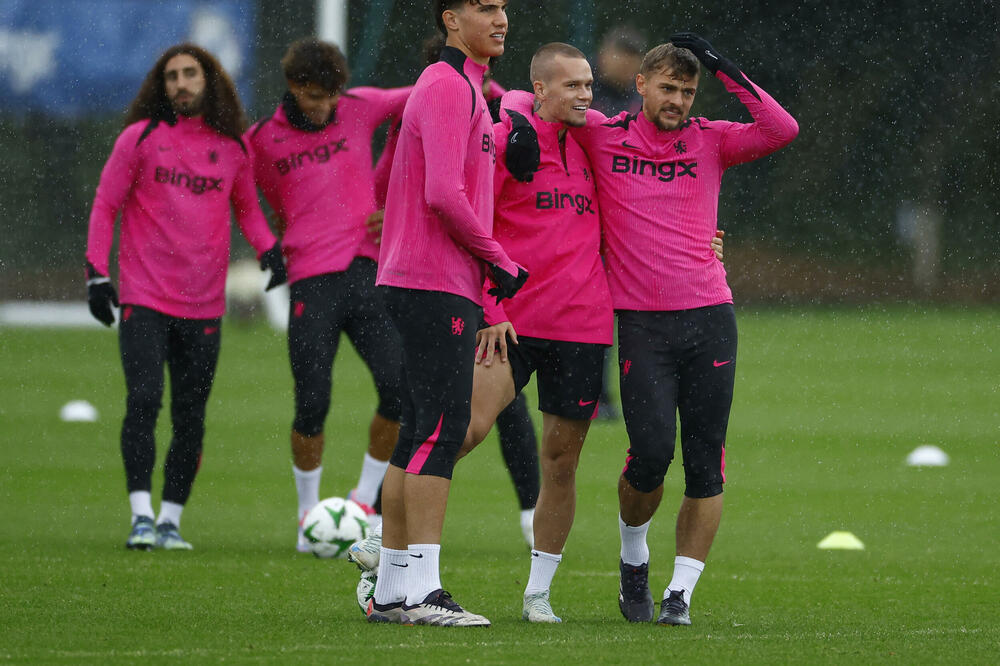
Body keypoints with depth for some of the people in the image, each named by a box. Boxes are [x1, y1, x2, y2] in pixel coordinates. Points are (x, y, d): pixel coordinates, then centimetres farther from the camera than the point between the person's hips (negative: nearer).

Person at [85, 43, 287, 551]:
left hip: (204, 306, 3)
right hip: (144, 299, -3)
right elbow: (105, 205, 4)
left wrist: (268, 247, 1)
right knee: (144, 400, -16)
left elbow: (246, 207, 20)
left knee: (190, 418, 4)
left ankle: (170, 521, 12)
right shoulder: (141, 137, 0)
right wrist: (96, 273, -4)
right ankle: (141, 516, -15)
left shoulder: (232, 147, 6)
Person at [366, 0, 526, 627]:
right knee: (442, 426, -13)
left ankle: (391, 590, 12)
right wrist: (500, 262, -10)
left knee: (420, 432, 10)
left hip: (436, 286, 10)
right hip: (438, 285, -10)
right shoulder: (449, 88, -11)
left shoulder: (469, 89, 21)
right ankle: (419, 589, -16)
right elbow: (444, 195, -20)